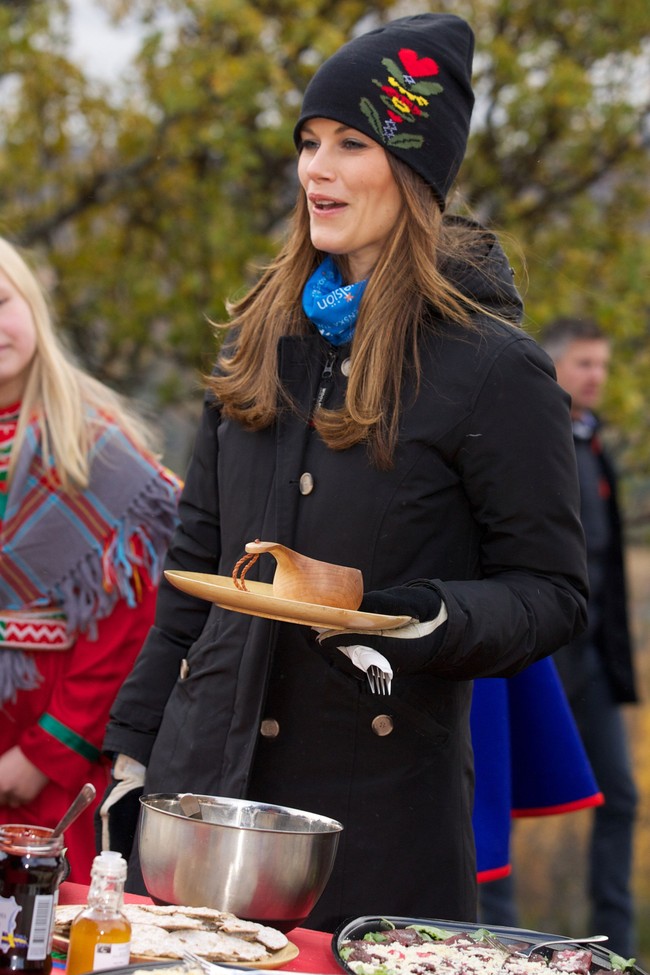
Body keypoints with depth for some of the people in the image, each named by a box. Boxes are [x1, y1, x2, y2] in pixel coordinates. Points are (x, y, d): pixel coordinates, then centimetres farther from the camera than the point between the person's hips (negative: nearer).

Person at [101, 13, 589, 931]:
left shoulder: (494, 370, -8)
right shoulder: (262, 339, 10)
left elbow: (552, 594, -6)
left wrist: (426, 619, -24)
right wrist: (134, 743, 12)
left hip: (383, 805, -5)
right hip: (207, 770, 5)